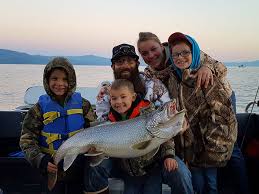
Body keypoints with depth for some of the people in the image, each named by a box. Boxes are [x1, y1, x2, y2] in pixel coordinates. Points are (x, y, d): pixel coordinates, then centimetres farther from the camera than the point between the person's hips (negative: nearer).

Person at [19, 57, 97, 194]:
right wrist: (40, 160, -20)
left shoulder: (82, 104, -4)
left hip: (79, 168, 1)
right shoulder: (40, 108, -7)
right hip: (52, 169, 0)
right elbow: (27, 139, -6)